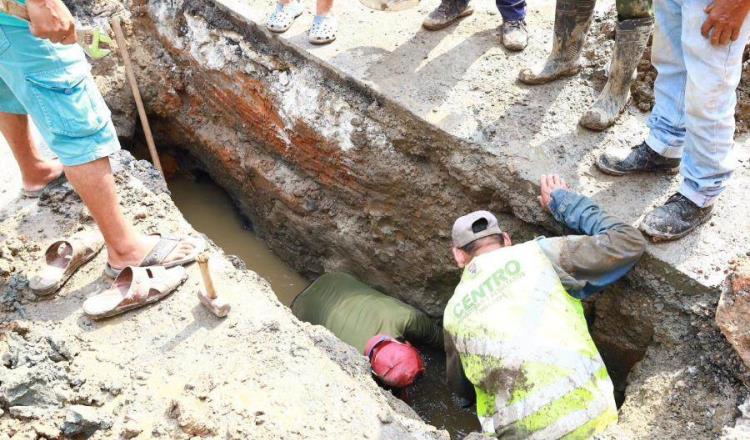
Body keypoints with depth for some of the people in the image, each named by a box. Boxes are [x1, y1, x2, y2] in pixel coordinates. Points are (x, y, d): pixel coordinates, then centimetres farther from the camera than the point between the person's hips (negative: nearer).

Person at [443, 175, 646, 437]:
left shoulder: (453, 312, 10)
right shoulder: (537, 254, 1)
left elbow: (460, 387, 24)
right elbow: (629, 243, 7)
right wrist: (563, 201, 17)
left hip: (519, 432, 1)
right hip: (590, 418, 0)